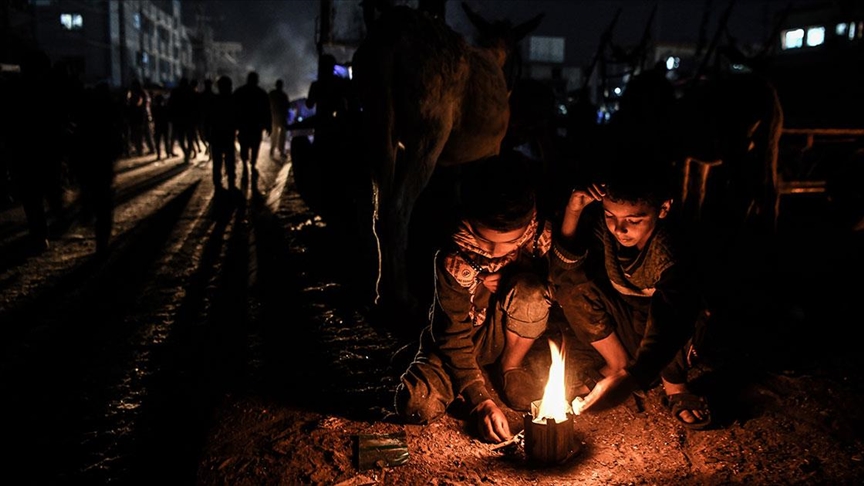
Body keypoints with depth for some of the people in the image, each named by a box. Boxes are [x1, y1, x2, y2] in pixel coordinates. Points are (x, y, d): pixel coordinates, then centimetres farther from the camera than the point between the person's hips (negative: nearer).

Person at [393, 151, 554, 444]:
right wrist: (480, 401, -27)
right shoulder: (453, 260, -28)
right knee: (417, 407, -26)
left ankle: (509, 369, -4)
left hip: (508, 336, 2)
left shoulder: (542, 237, -22)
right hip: (460, 341, -1)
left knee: (530, 290, -32)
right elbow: (454, 337, -21)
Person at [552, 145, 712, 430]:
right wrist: (572, 212, -37)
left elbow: (668, 325, -44)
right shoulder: (602, 223, -21)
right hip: (619, 322, 4)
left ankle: (674, 384, -8)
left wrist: (628, 378, -58)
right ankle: (618, 361, -6)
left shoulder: (672, 252, -34)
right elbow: (565, 267, -25)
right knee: (572, 290, -23)